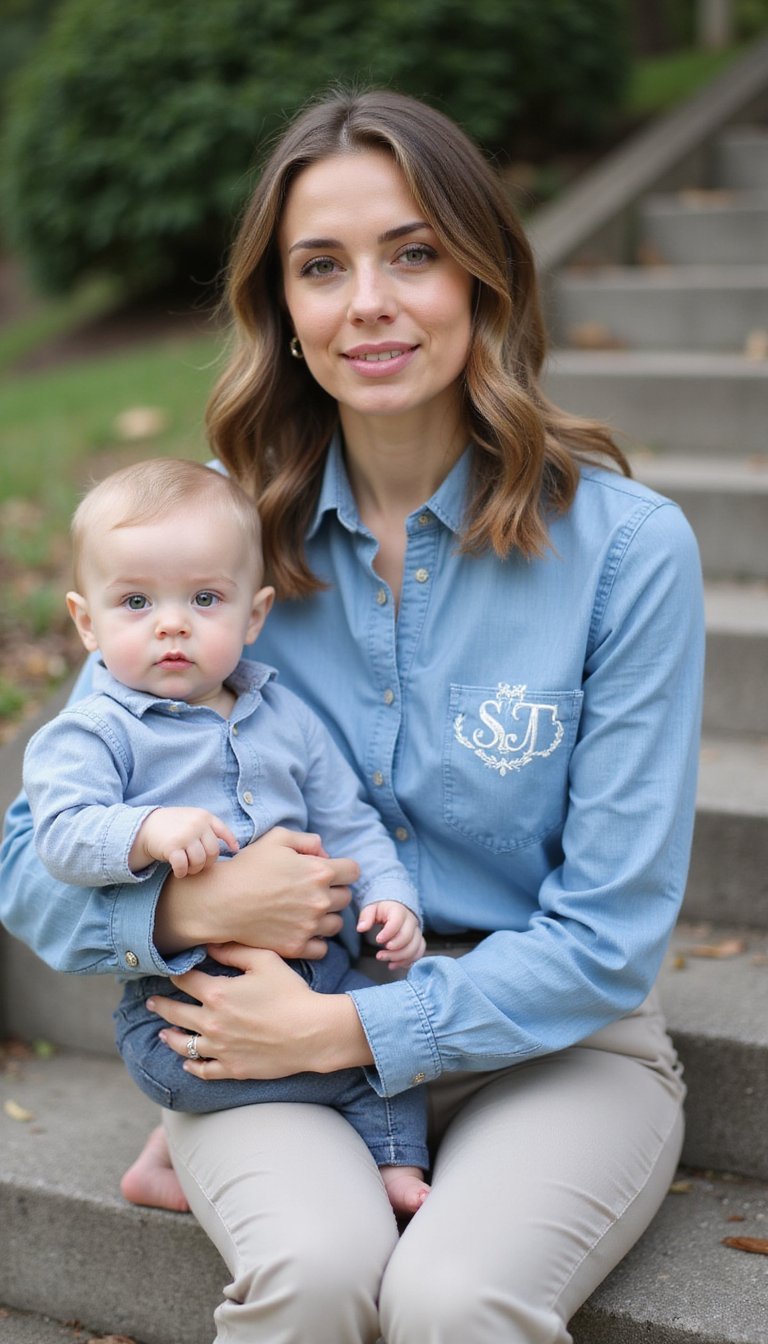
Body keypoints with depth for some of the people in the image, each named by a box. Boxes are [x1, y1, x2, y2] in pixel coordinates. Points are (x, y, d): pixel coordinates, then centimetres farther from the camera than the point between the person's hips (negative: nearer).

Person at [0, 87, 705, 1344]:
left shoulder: (626, 546, -10)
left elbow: (611, 935, -9)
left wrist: (344, 1030, -16)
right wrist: (189, 904, -18)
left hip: (549, 1046, -1)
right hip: (278, 1024, 2)